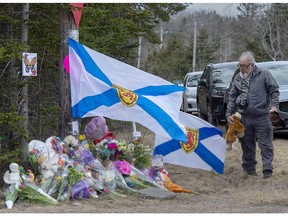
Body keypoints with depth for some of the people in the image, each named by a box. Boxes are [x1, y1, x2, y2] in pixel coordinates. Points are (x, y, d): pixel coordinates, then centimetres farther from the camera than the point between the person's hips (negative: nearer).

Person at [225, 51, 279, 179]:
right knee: (247, 145, 10)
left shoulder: (264, 75, -1)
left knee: (265, 145, -4)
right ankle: (249, 168, 21)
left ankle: (267, 170, -3)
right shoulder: (238, 79, 11)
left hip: (262, 117, -4)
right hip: (245, 118, 4)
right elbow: (232, 97, 16)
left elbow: (274, 91, 1)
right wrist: (229, 114, 8)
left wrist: (274, 105, -13)